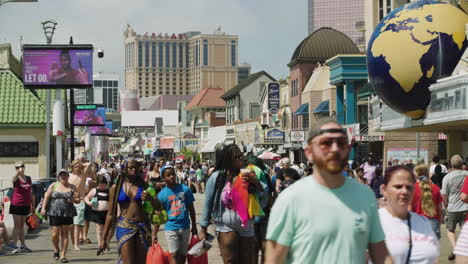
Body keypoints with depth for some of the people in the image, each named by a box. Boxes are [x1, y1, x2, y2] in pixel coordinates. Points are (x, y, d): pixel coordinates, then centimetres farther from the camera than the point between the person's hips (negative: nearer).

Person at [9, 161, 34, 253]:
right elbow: (15, 177, -34)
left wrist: (32, 204, 14)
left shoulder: (28, 178, 8)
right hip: (16, 204, -5)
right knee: (17, 226, -5)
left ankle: (23, 245, 21)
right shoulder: (16, 179, -8)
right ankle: (14, 246, -3)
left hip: (26, 205, 5)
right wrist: (19, 171, -56)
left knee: (22, 226, 14)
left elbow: (30, 193, 14)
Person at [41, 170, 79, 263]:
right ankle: (56, 250, 25)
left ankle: (63, 255, 4)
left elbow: (78, 200, 9)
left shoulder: (72, 187, 9)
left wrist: (73, 200, -13)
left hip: (67, 214, 1)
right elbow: (47, 197, 4)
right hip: (55, 213, -1)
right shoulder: (53, 185, 7)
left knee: (65, 234, -1)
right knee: (55, 234, -4)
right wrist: (43, 208, -7)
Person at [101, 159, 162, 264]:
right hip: (125, 227, -2)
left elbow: (158, 207, 9)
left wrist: (150, 199, -14)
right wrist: (104, 238, 5)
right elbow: (110, 214, 8)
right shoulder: (116, 188, 6)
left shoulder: (143, 186, 9)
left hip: (142, 227, 2)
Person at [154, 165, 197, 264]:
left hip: (185, 227, 2)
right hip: (171, 228, -2)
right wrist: (154, 234, -4)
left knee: (183, 255, 10)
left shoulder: (185, 189, -2)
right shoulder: (162, 194, -4)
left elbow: (191, 209, 7)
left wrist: (194, 227, 9)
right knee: (174, 254, -8)